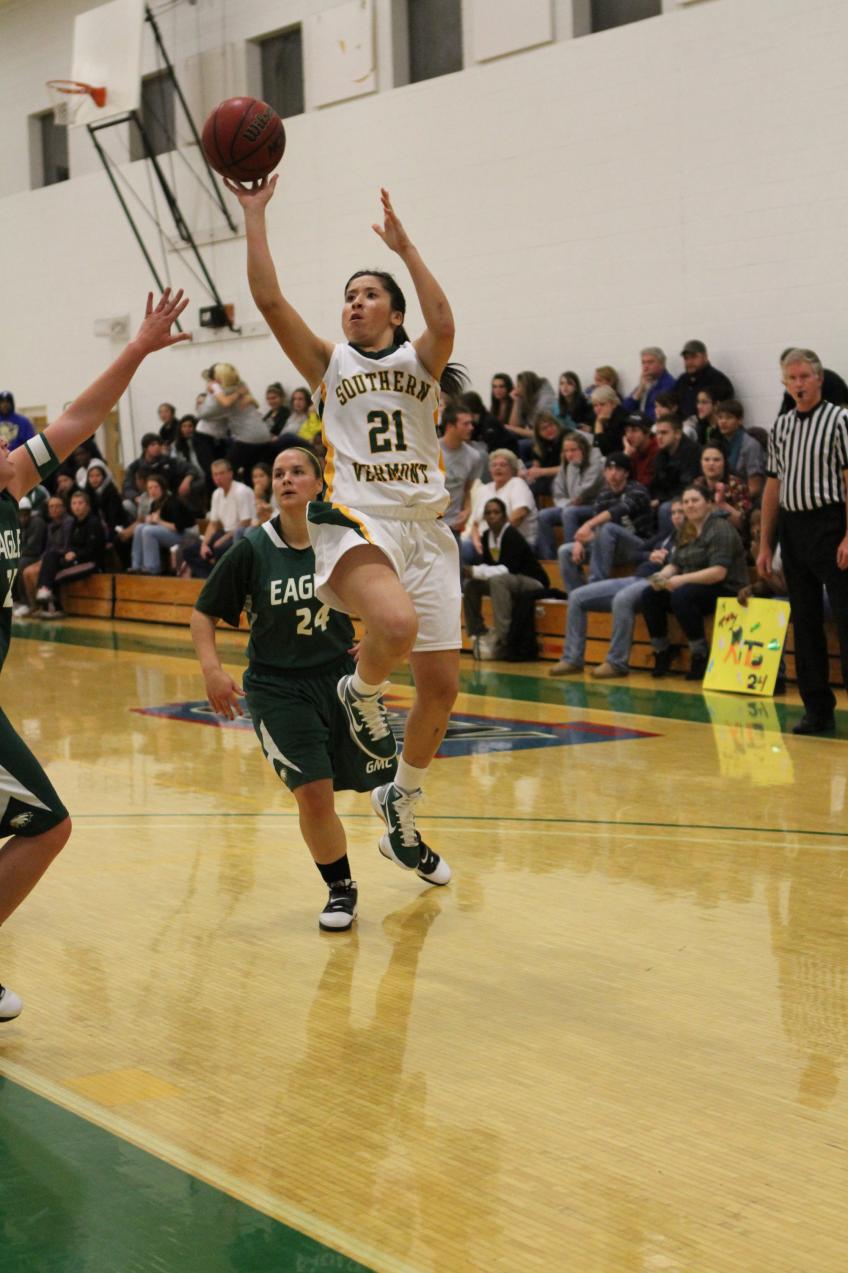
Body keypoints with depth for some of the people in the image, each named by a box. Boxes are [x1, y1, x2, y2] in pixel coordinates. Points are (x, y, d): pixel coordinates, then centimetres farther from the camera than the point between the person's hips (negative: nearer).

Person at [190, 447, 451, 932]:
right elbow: (204, 614, -3)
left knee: (387, 779, 10)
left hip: (341, 675, 2)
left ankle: (413, 845, 45)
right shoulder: (251, 550, -11)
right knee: (313, 792, -13)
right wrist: (212, 668, -18)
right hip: (277, 687, -2)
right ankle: (341, 888, 13)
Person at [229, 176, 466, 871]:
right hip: (357, 521, -2)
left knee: (441, 687, 3)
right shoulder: (330, 363, 12)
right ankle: (361, 691, -1)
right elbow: (270, 300, -1)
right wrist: (255, 215, -3)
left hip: (426, 528, 3)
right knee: (396, 624, -35)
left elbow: (444, 325, -12)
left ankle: (401, 801, 27)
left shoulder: (419, 361, 12)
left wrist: (404, 247, -12)